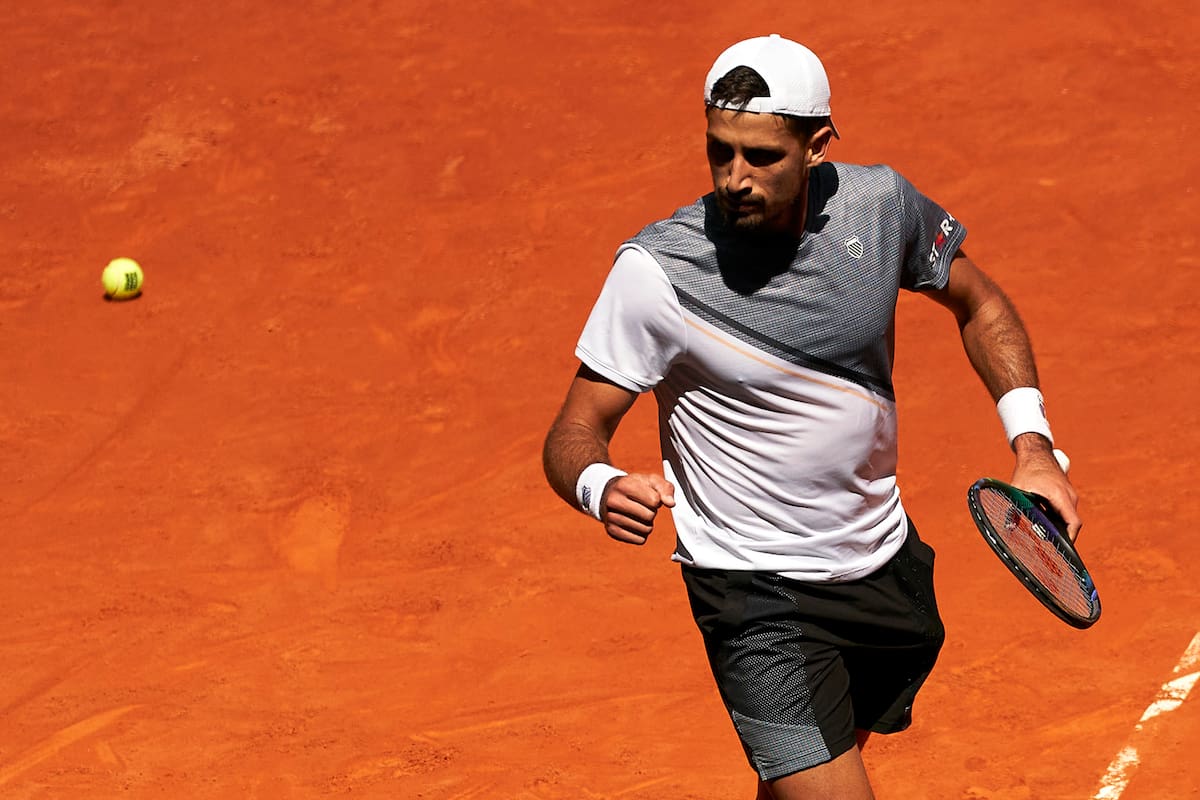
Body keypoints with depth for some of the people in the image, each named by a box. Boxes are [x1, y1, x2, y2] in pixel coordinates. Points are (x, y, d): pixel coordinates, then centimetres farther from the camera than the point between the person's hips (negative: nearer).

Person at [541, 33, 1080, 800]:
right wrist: (604, 488, -38)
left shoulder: (880, 204, -9)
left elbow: (980, 304, 10)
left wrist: (1034, 449, 0)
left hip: (887, 565, 5)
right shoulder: (656, 271, -21)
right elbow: (575, 432, -15)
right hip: (756, 596, -5)